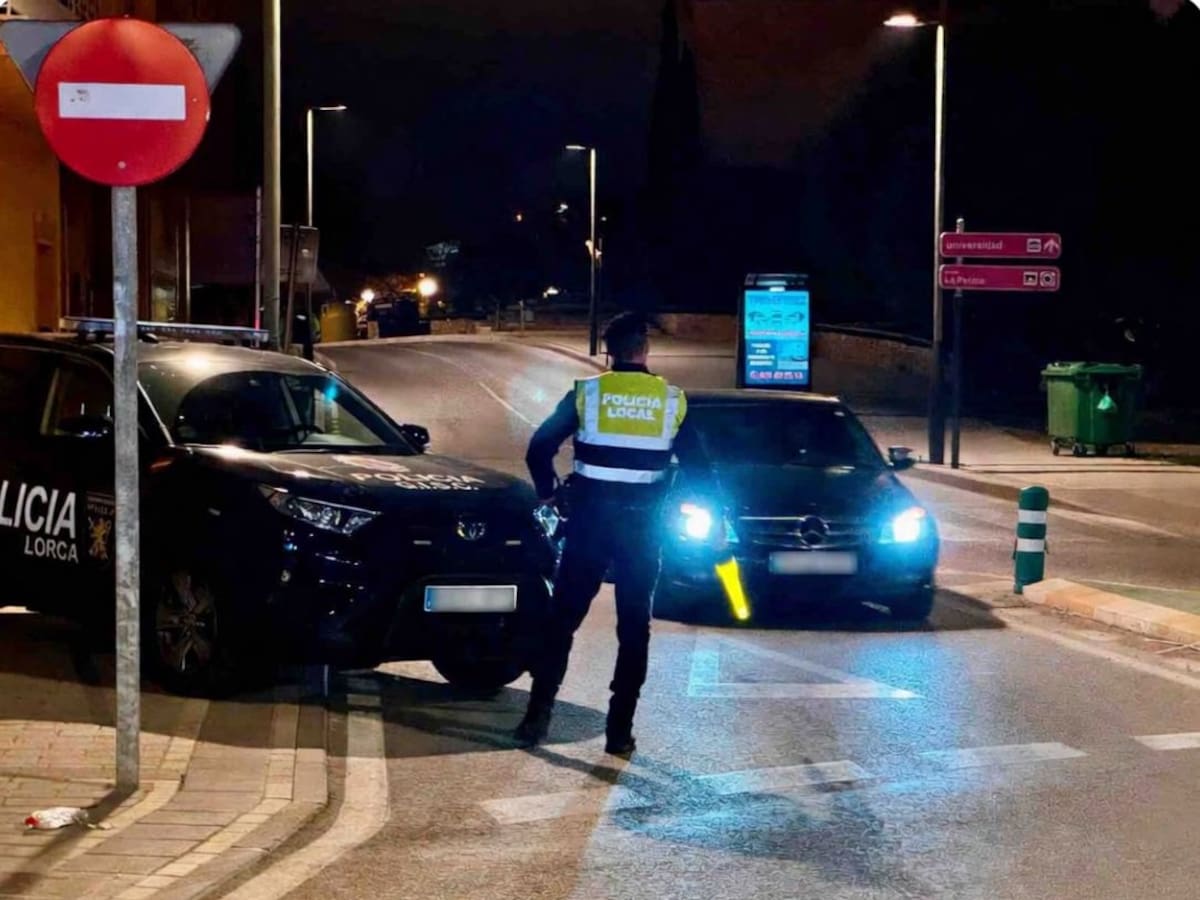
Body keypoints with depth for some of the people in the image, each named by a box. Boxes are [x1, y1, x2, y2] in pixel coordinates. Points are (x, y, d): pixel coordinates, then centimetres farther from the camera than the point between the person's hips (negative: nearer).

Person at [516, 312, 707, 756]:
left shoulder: (587, 393, -2)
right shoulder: (672, 400, 1)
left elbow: (539, 448, -3)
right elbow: (697, 465, 4)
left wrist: (548, 492, 13)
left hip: (590, 517, 0)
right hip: (643, 523, 1)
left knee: (563, 617, 8)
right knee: (634, 627, 8)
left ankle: (538, 715, 4)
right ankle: (619, 730, 5)